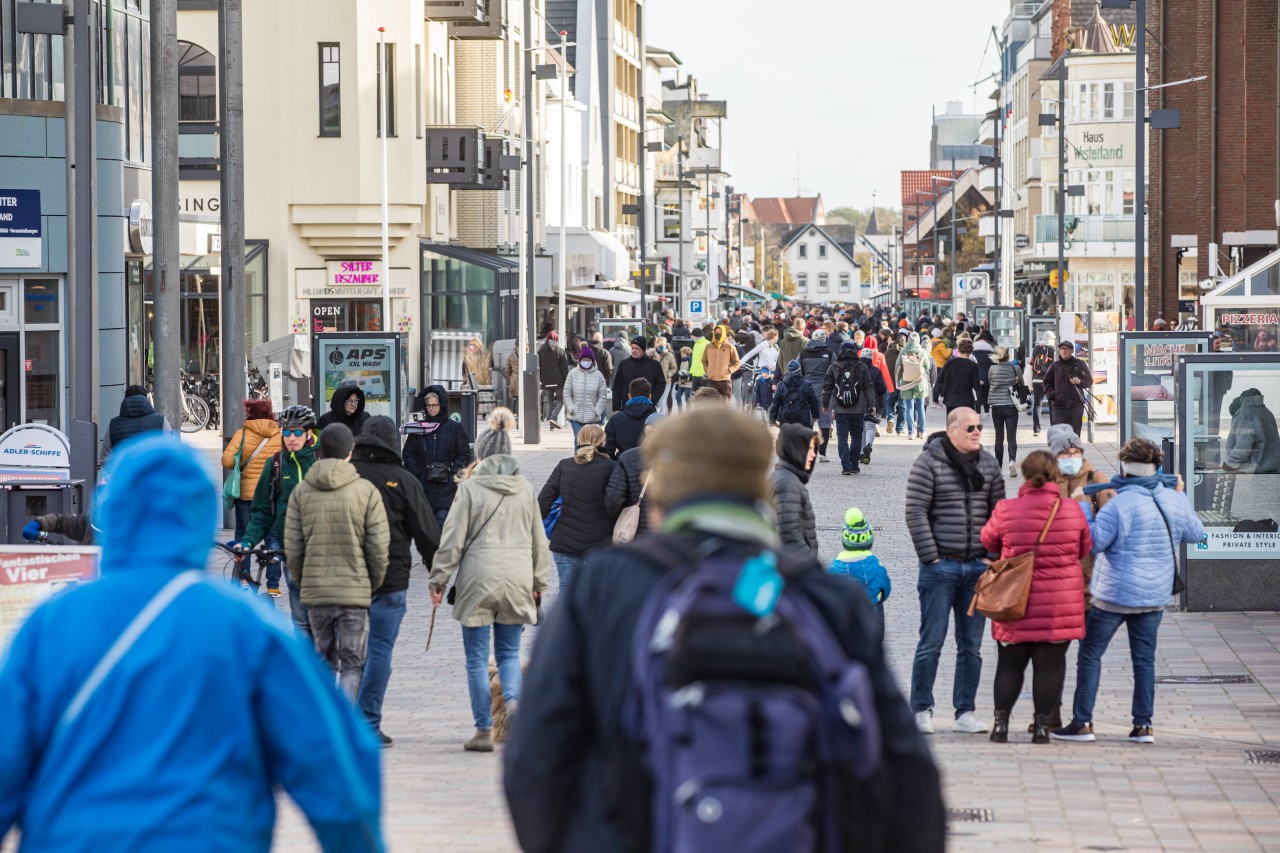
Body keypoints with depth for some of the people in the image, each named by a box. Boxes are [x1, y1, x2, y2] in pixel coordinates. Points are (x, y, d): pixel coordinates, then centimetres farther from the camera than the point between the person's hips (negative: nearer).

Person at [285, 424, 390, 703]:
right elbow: (379, 546, -6)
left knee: (324, 660, 16)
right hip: (355, 592, -2)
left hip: (315, 592, 2)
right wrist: (373, 583, 9)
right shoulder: (366, 491, -6)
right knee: (352, 664, 3)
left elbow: (292, 548, 1)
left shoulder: (302, 492, 0)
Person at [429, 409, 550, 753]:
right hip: (517, 580, 4)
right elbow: (539, 540, 14)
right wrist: (539, 582, 24)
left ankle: (484, 731, 4)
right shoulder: (526, 489, 8)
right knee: (509, 652, 14)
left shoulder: (470, 487, -5)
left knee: (477, 658, 4)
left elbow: (453, 538, -6)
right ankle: (514, 699, -16)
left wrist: (439, 580, 2)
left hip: (478, 581, -4)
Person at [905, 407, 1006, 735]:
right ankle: (921, 710, 8)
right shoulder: (929, 463, -6)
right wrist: (930, 558, -11)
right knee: (931, 642, -1)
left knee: (971, 645, 7)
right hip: (940, 566, -4)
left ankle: (965, 712, 14)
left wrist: (992, 557, 3)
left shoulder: (988, 464, 9)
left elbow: (998, 512, 12)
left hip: (978, 567, 5)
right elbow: (916, 513, -8)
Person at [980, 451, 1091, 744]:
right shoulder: (1073, 510, -5)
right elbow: (1085, 548, 9)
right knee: (1049, 665, 6)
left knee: (1009, 664, 12)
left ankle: (1001, 721, 11)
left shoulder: (1006, 510, -9)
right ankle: (1042, 724, 5)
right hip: (1061, 604, 0)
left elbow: (988, 540, 8)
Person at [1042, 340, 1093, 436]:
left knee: (1074, 434, 2)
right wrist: (1052, 395, -1)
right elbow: (1047, 383, 16)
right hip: (1059, 406, 0)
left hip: (1076, 406, 0)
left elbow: (1089, 381, 10)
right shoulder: (1054, 366, 9)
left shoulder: (1080, 365, 6)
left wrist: (1079, 382, -10)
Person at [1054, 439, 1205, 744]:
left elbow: (1092, 542, -17)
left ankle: (1082, 722, 5)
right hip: (1156, 594, 6)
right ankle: (1144, 725, 9)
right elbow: (1195, 534, 17)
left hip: (1115, 593, -5)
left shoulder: (1120, 504, -18)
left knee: (1090, 654, 5)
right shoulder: (1174, 501, 1)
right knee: (1144, 658, 11)